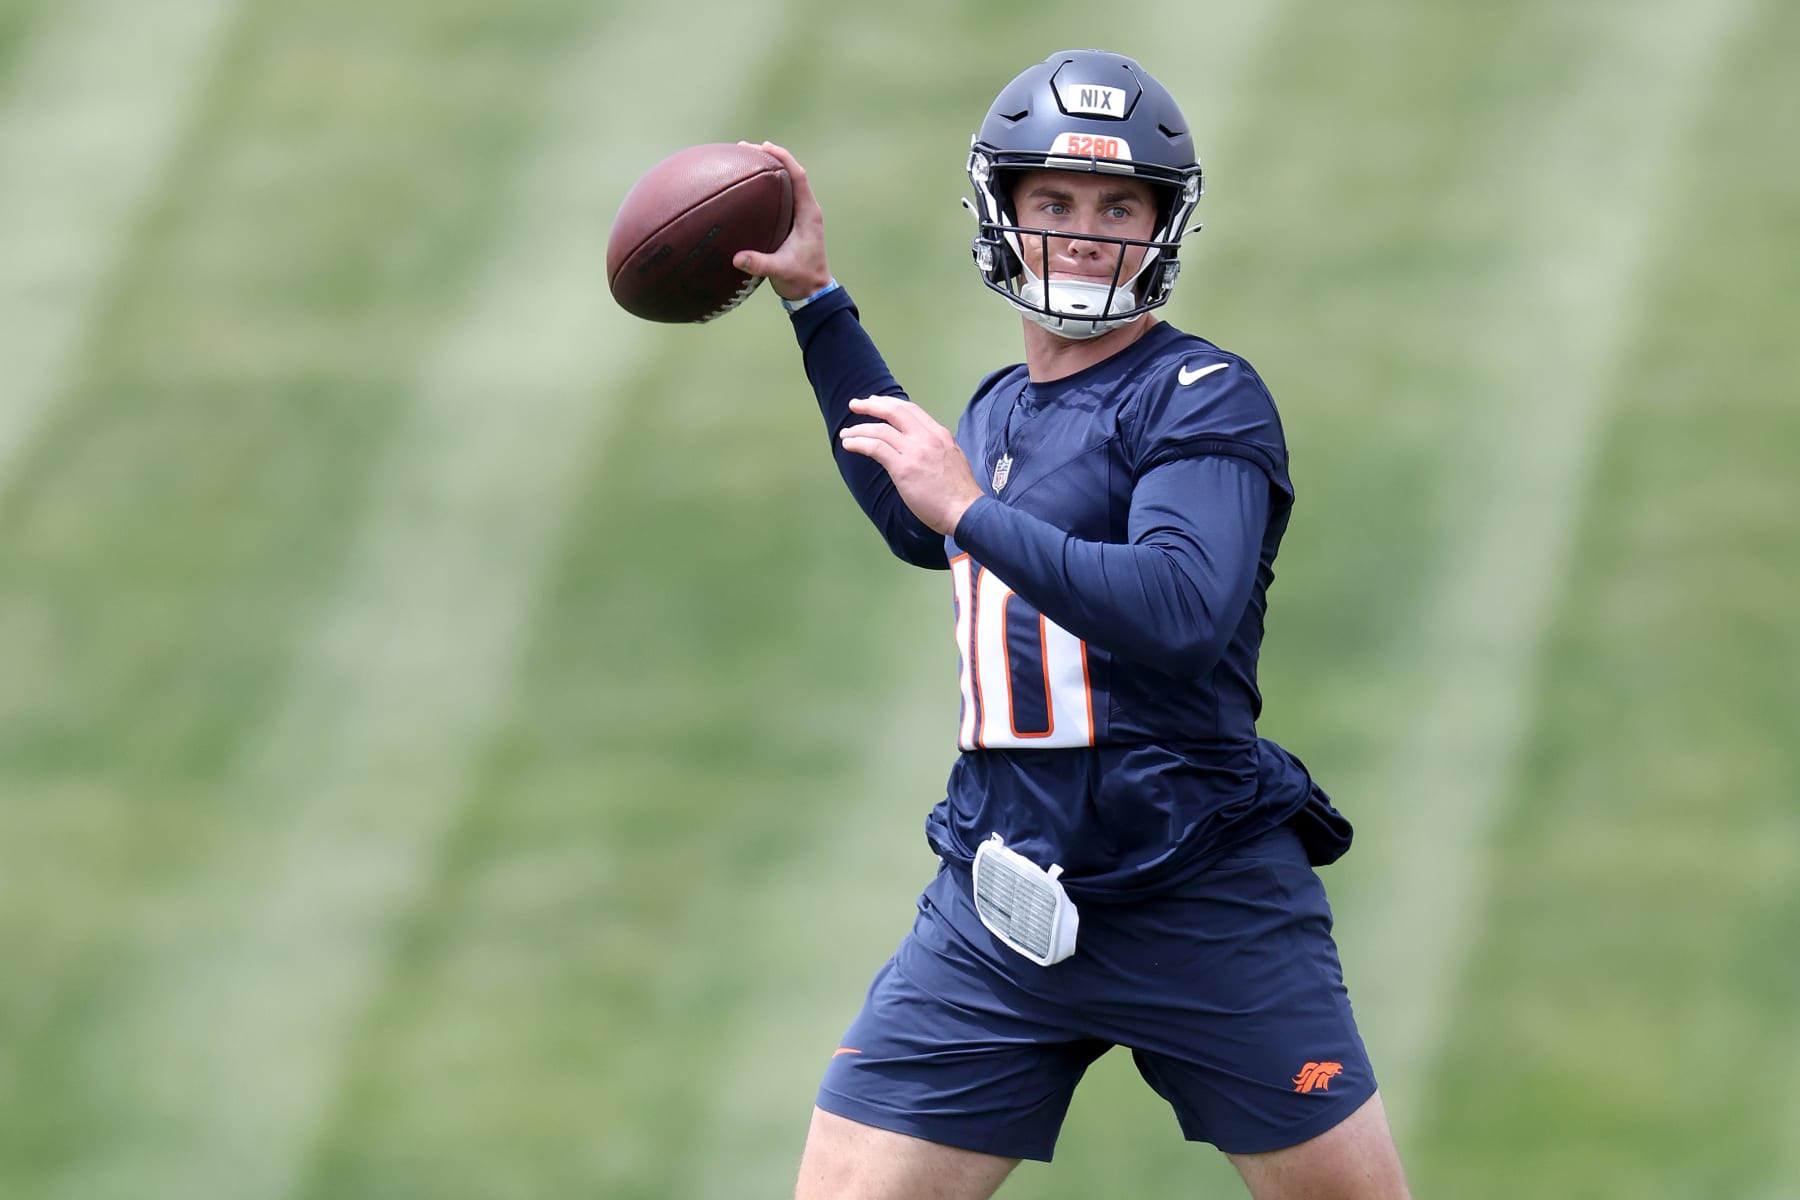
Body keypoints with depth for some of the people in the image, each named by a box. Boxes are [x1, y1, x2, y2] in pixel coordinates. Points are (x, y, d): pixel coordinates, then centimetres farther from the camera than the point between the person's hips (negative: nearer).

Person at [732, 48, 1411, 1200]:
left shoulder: (1206, 398, -7)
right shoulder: (1003, 405, 15)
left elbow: (1185, 612, -24)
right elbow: (923, 525, 38)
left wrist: (975, 510, -24)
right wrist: (815, 299, 37)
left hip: (1207, 912, -6)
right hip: (998, 915, 6)